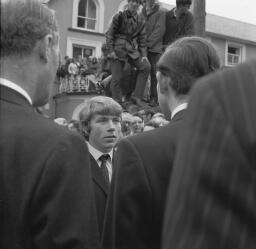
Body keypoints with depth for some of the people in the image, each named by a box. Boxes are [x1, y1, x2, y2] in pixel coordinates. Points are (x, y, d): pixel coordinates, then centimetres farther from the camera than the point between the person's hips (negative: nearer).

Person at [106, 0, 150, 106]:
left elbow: (142, 38, 12)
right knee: (117, 77, -5)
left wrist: (144, 54, 3)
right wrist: (111, 50, -11)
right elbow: (109, 34, -3)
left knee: (146, 66, -14)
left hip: (132, 50, 4)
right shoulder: (119, 16, -3)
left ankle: (136, 96, -6)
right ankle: (117, 102, 11)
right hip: (118, 49, -4)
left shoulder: (140, 20, 9)